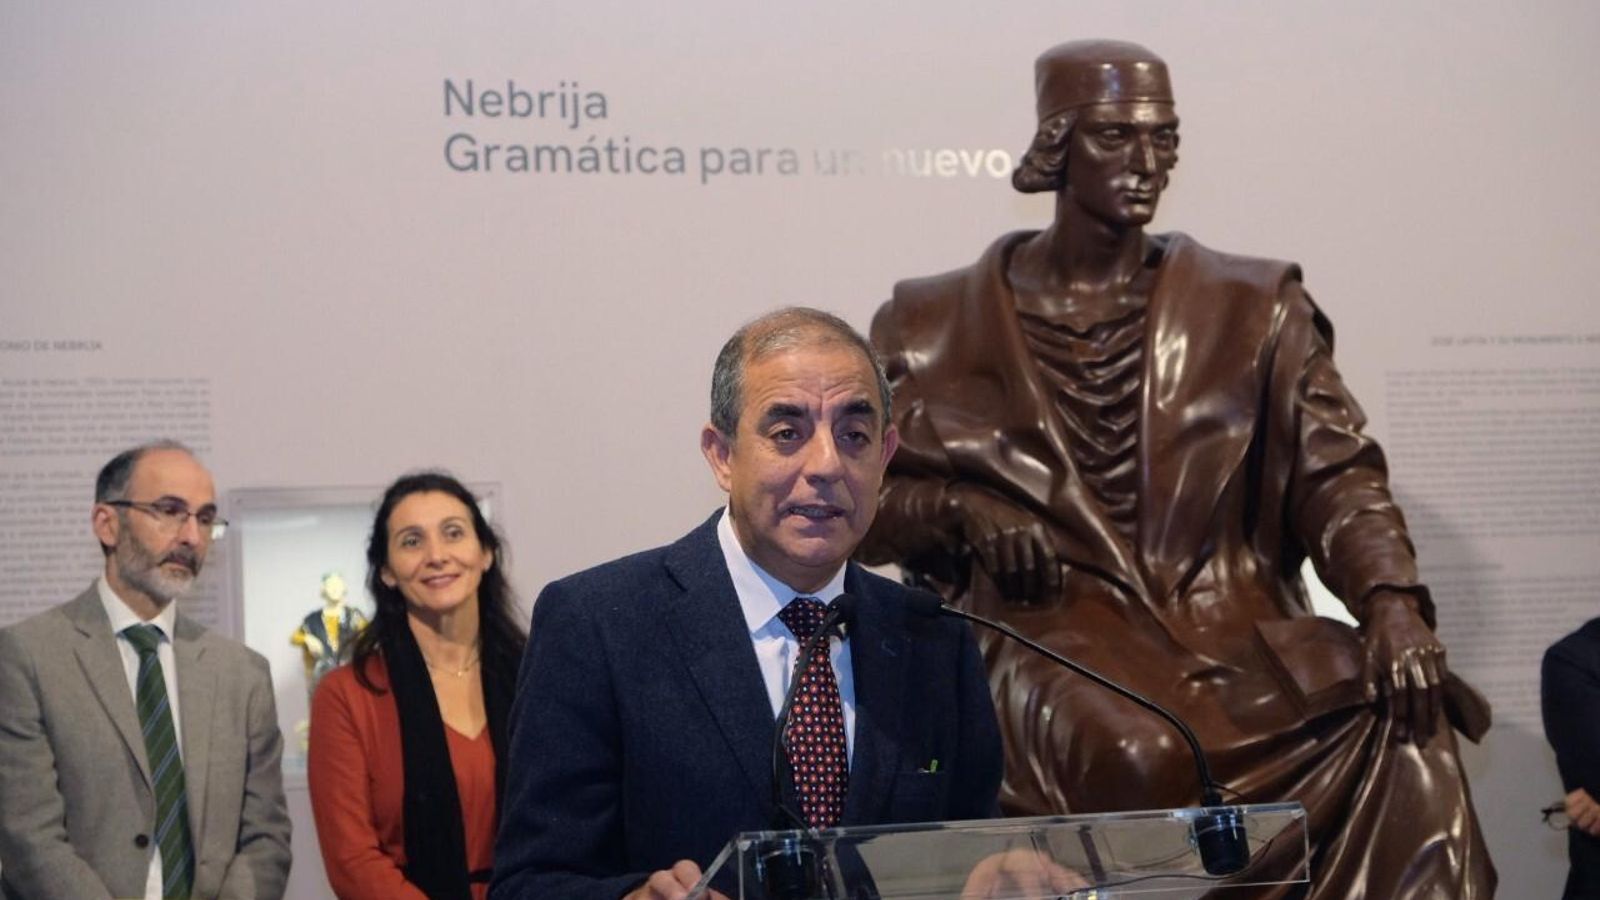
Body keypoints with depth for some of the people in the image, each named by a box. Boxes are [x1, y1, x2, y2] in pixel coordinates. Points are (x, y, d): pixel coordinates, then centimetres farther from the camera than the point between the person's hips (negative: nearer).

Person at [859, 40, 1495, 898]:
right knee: (1142, 752, -36)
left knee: (1404, 731, -27)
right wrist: (959, 507, -9)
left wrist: (1392, 604, -16)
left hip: (1232, 627, 2)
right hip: (1046, 634, -2)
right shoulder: (938, 325, 11)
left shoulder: (1251, 310, 13)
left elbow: (1335, 477, 3)